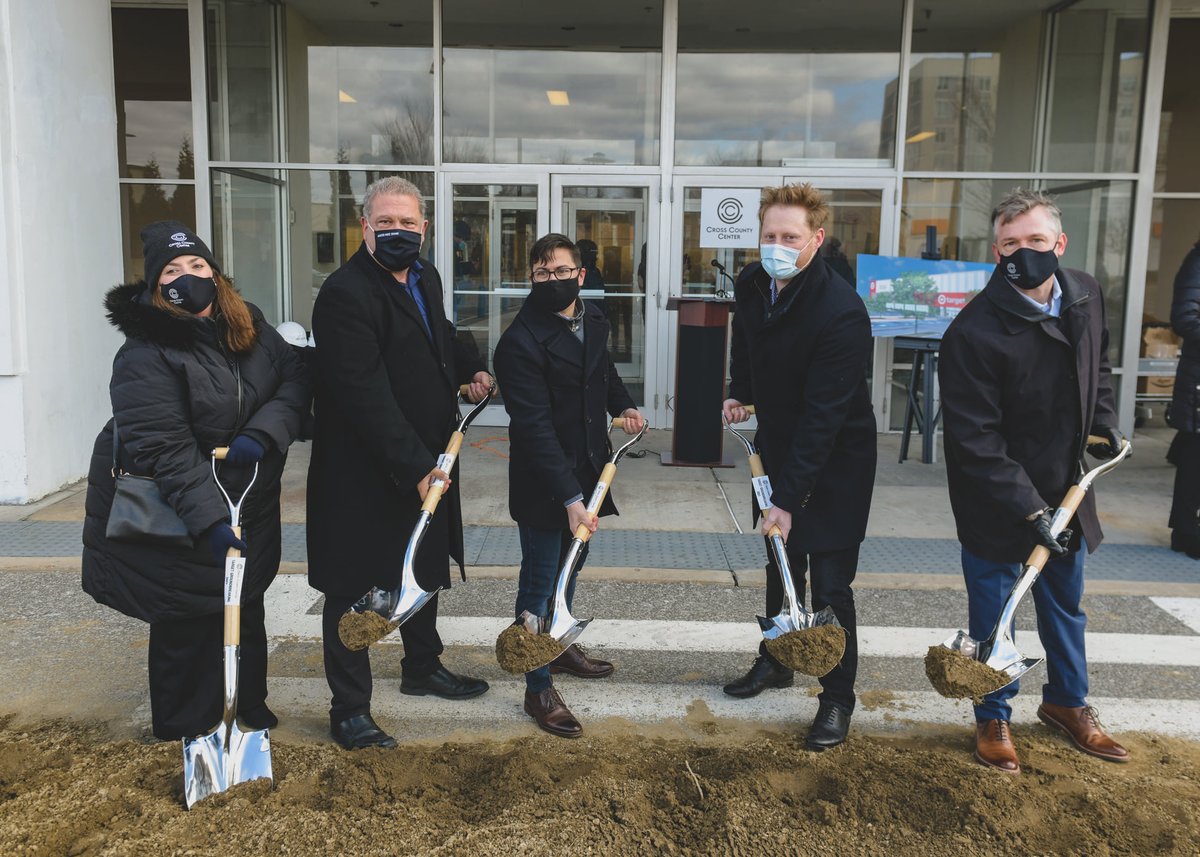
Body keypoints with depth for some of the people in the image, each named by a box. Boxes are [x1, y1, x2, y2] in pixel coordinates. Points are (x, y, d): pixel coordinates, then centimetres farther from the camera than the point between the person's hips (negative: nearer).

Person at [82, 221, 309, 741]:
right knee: (189, 621, 5)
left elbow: (294, 380, -3)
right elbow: (165, 451, -28)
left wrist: (263, 435, -21)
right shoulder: (145, 357, -23)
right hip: (172, 514, -6)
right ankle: (184, 731, 25)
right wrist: (210, 520, -34)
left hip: (248, 500, 7)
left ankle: (249, 708, 38)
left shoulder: (250, 329, -2)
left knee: (245, 607, 19)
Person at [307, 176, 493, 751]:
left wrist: (471, 367, 11)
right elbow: (366, 396, -28)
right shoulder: (345, 294, -22)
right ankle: (349, 708, 18)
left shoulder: (425, 277, 7)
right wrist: (415, 469, -29)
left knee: (424, 571, 24)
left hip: (427, 460, 9)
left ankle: (423, 666, 45)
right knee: (354, 589, 4)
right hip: (363, 473, -9)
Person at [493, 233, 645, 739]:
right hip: (542, 483, -8)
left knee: (570, 565, 24)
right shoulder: (520, 343, -22)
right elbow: (535, 428, -28)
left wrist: (623, 404, 4)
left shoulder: (592, 320, 2)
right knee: (539, 582, 4)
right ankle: (538, 690, 17)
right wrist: (569, 497, -33)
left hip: (586, 471, 8)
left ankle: (561, 646, 46)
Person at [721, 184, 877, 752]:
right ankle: (774, 661, 40)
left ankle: (838, 699, 15)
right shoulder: (752, 284, -7)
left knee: (829, 586, -3)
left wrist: (788, 499, -32)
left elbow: (823, 418, -31)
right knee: (781, 562, 21)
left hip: (835, 461, -7)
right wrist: (740, 394, 7)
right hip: (778, 444, 7)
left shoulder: (841, 312, -29)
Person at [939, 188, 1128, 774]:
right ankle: (993, 719, 30)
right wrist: (1029, 509, -26)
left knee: (1066, 603, 23)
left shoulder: (1086, 295, -3)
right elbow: (976, 441, -25)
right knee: (992, 613, 8)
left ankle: (1067, 702, 45)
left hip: (1067, 490, 7)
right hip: (995, 501, -7)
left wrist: (1105, 424, 6)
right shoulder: (973, 332, -26)